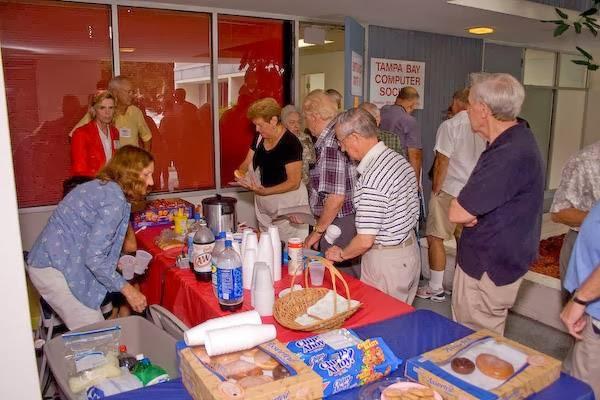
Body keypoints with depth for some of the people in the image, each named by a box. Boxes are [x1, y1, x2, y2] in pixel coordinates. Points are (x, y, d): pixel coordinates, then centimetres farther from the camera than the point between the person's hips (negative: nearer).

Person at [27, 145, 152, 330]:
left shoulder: (103, 186, 7)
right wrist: (127, 290, -15)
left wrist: (117, 263, 15)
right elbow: (93, 257, -23)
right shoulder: (115, 199, -21)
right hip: (54, 269, -9)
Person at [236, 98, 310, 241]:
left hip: (288, 206, -7)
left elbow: (294, 183, -20)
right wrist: (241, 174, -11)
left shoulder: (291, 143, -18)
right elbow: (247, 164, 12)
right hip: (264, 206, 7)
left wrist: (265, 191, -29)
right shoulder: (259, 138, 4)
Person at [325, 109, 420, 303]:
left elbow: (365, 241, -24)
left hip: (386, 260, -9)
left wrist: (341, 254, -5)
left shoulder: (371, 179, -27)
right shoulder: (399, 158, 2)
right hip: (410, 249, 9)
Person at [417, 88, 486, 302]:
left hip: (450, 190, -6)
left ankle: (436, 288, 7)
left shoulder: (450, 125, -10)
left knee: (435, 238, 3)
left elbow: (442, 161, -13)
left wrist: (436, 189, -4)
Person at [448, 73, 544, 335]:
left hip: (488, 269, -10)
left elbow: (457, 214, -25)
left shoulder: (510, 155, -28)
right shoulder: (518, 139, 6)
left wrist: (461, 207, -4)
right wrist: (472, 211, -7)